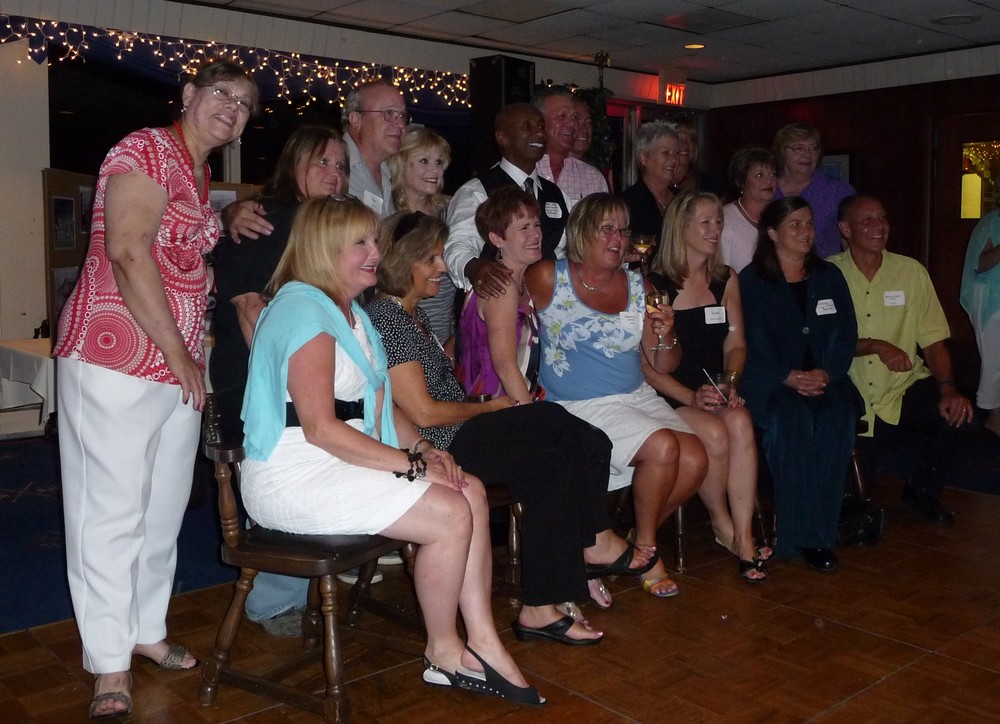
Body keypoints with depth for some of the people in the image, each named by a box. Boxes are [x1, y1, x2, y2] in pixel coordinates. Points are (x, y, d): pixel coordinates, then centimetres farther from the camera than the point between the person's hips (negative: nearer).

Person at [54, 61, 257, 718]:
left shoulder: (201, 177, 19)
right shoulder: (146, 149, -8)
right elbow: (127, 250, -19)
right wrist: (178, 352, -17)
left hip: (178, 364, 9)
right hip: (116, 359, -9)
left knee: (165, 505, 14)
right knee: (114, 508, -3)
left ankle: (147, 629, 29)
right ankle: (110, 662, 8)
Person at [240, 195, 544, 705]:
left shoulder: (350, 312, 17)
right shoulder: (304, 310, -15)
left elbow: (380, 405, 15)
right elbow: (320, 428, -22)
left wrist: (425, 448, -2)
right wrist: (412, 464, -19)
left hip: (338, 464, 10)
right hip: (294, 477, -10)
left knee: (471, 492, -3)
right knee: (450, 515, -18)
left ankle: (482, 642, -1)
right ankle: (443, 652, 3)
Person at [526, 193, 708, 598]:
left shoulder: (638, 287, 8)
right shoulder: (548, 279, -6)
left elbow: (662, 365, 12)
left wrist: (665, 338, -9)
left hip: (637, 397, 6)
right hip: (580, 407, -6)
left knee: (695, 460, -15)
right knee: (663, 447, -25)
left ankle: (643, 535, 12)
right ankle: (645, 548, 0)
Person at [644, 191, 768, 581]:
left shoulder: (726, 280, 13)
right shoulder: (653, 285, -5)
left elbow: (735, 344, 12)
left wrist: (730, 382, -8)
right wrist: (690, 397, -17)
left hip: (716, 390, 4)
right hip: (666, 396, -4)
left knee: (741, 424, -29)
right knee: (714, 433, -31)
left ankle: (744, 537, -24)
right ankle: (723, 526, -5)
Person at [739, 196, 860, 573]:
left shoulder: (829, 276, 18)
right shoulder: (751, 281, 6)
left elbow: (847, 335, 10)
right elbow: (751, 344, -3)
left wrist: (825, 373, -8)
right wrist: (788, 377, -16)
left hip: (825, 378, 3)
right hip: (771, 383, -3)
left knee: (837, 419, -29)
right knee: (792, 420, -34)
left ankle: (820, 531, -23)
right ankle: (800, 535, -27)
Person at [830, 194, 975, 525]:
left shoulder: (912, 272, 0)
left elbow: (933, 340, -1)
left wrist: (948, 387, -17)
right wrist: (876, 346, -23)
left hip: (904, 388, 2)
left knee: (956, 411, -25)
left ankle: (922, 491, 4)